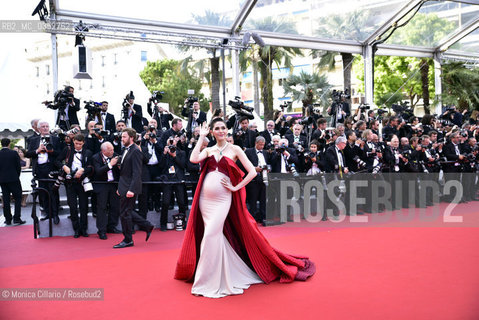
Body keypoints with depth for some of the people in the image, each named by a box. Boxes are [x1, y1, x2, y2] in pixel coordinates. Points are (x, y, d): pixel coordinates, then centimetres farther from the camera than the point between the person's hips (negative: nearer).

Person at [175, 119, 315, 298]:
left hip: (222, 199, -4)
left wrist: (235, 187, -7)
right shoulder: (208, 150, 11)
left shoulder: (234, 149, 2)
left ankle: (206, 281, 1)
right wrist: (201, 137, -2)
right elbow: (193, 159, -10)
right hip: (205, 197, 4)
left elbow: (252, 172, -2)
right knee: (216, 235, 8)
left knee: (210, 235, -11)